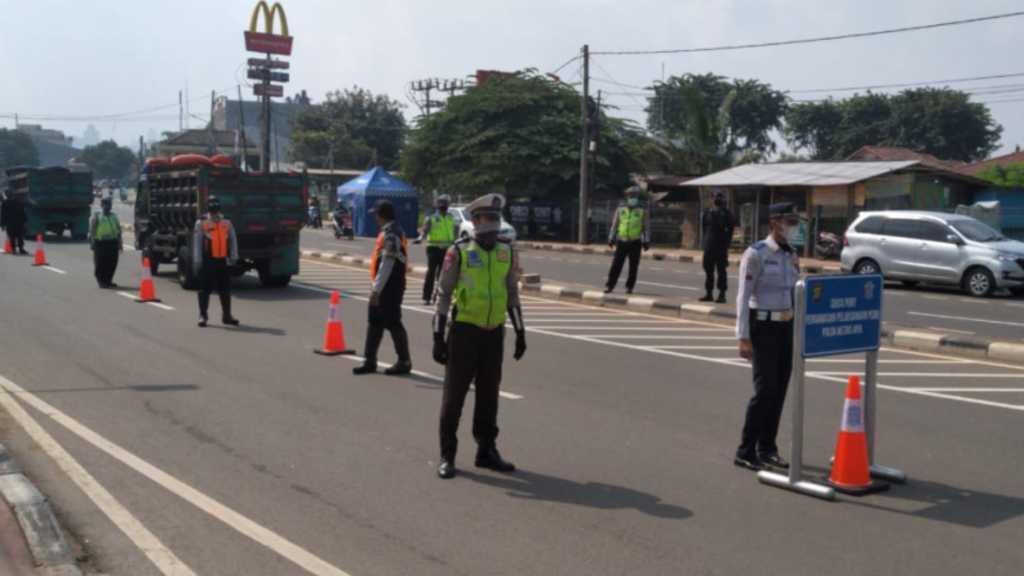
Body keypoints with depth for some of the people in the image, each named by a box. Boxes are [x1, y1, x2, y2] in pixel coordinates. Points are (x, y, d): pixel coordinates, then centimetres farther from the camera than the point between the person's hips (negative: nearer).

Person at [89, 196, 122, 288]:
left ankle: (108, 280, 17)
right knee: (100, 264, -2)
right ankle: (101, 281, 9)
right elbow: (92, 231, 0)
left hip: (112, 242, 4)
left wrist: (120, 243, 14)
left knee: (112, 263, 4)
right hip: (100, 243, -4)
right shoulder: (97, 216, 3)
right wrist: (92, 243, -8)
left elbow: (118, 230, 19)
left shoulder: (114, 216, 16)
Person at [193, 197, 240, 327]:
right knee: (205, 290, 0)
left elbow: (233, 240, 11)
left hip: (223, 261, 3)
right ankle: (203, 315, 8)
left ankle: (226, 315, 17)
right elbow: (196, 243, -3)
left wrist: (233, 257, 3)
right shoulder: (201, 223, 1)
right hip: (207, 262, -3)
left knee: (225, 290, 8)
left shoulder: (227, 223, 11)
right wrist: (197, 261, -8)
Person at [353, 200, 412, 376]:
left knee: (392, 323, -2)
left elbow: (387, 264, -24)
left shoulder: (390, 235, -19)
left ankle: (404, 362, 9)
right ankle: (370, 361, 20)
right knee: (375, 322, 13)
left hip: (390, 288, -10)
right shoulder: (390, 232, 13)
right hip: (385, 287, 10)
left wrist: (377, 289, -23)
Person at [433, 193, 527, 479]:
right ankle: (447, 456, 11)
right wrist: (438, 338, -11)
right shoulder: (458, 252, -8)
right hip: (464, 331, -4)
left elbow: (512, 294, 13)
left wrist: (520, 333, 11)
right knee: (454, 394, 2)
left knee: (488, 394, 12)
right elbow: (443, 295, -7)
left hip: (494, 333, 4)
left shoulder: (507, 252, 5)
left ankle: (486, 451, 24)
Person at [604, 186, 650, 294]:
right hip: (622, 242, 1)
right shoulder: (621, 209, 6)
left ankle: (629, 287, 12)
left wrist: (646, 242, -5)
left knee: (633, 267, 3)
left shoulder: (643, 211, 0)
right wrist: (611, 239, 6)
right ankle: (609, 286, 1)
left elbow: (647, 227, 0)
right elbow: (614, 225, 10)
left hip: (635, 243, -1)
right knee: (616, 265, -3)